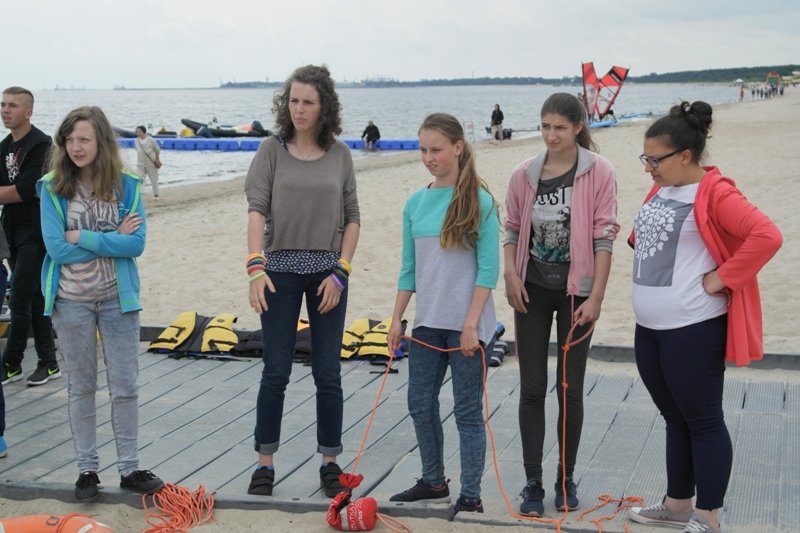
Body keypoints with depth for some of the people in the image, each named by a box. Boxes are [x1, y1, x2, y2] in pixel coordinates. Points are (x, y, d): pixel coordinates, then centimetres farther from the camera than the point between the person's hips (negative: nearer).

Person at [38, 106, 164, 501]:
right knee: (80, 387, 11)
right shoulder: (52, 189, -6)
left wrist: (81, 237, -17)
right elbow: (56, 248, -14)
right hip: (71, 301, 0)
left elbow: (136, 244, -13)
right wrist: (112, 238, -14)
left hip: (117, 298, 1)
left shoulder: (127, 187, -4)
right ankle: (87, 469, 22)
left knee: (125, 387, 7)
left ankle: (129, 468, 18)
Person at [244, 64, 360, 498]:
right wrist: (255, 266, -21)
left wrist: (340, 272, -5)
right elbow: (256, 209, -8)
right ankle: (264, 465, 14)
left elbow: (352, 219, 5)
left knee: (328, 373, 6)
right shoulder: (272, 150, 0)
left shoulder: (339, 155, 4)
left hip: (328, 272, 1)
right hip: (281, 270, -1)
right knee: (276, 372, 3)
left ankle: (330, 463, 18)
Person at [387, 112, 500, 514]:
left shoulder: (479, 201, -9)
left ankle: (470, 497, 11)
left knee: (468, 412, 2)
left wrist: (471, 324, -15)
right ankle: (434, 482, 30)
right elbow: (409, 268, 11)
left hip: (467, 326, -6)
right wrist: (397, 319, 9)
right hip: (427, 324, 6)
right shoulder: (416, 203, 6)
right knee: (420, 405, 13)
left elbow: (488, 268, -11)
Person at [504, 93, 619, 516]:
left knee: (570, 388, 6)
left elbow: (603, 237, -9)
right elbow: (513, 229, 9)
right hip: (532, 290, 2)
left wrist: (596, 297, -12)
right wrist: (511, 275, -6)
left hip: (576, 290, -2)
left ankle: (565, 479, 21)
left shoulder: (598, 173, -8)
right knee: (531, 389, 3)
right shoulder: (524, 174, 0)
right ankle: (533, 483, 11)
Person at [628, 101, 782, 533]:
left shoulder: (714, 194, -16)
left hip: (692, 330, -9)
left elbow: (767, 236, -26)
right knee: (674, 418, 18)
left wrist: (721, 278, -22)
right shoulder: (661, 190, 11)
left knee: (702, 421, 2)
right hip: (649, 328, 9)